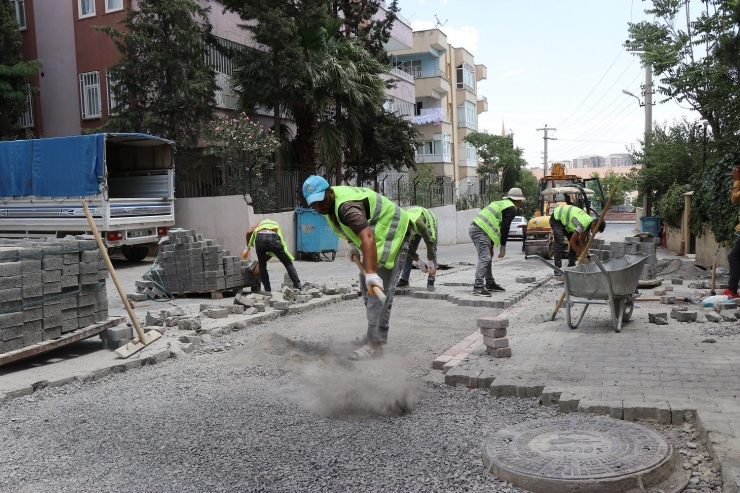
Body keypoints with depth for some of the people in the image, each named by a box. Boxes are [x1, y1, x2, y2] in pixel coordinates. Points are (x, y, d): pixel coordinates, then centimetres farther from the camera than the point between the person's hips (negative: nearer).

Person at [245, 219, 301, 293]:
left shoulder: (260, 223, 39)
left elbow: (249, 232, 17)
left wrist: (248, 246, 29)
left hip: (260, 238, 0)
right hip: (273, 238, 0)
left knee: (262, 266, 20)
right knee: (288, 264, 15)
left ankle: (268, 290, 19)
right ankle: (298, 286, 9)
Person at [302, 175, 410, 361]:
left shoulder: (347, 206, -34)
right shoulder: (330, 202, -3)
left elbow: (367, 237, -49)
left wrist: (371, 273, -59)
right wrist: (353, 244, 3)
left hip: (392, 235, -11)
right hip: (376, 239, 11)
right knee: (366, 286, 17)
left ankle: (375, 344, -18)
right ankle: (374, 334, 28)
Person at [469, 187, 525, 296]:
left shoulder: (500, 203, 29)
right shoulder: (511, 209, 0)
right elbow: (505, 228, -7)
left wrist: (491, 246, 27)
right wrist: (503, 246, 0)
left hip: (475, 228, 10)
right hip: (480, 231, -10)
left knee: (487, 257, 19)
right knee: (484, 258, -14)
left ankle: (490, 284, 29)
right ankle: (478, 287, -21)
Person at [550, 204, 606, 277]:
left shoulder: (589, 222, -8)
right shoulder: (583, 224, -35)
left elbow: (582, 241, 1)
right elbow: (572, 241, -29)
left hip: (565, 218, 9)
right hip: (556, 218, -9)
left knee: (576, 243, 2)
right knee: (560, 244, -21)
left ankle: (571, 267, 11)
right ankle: (557, 271, -22)